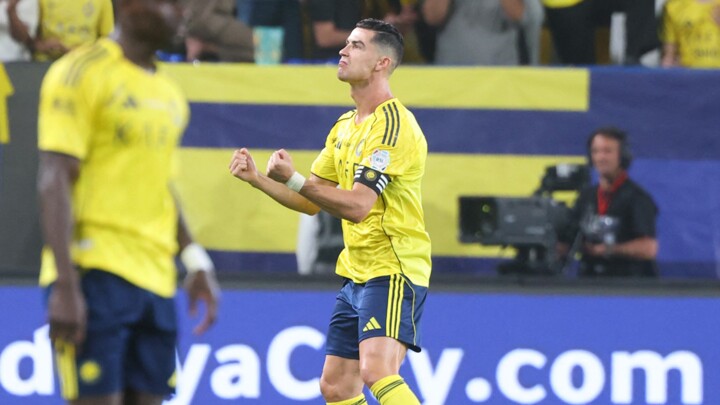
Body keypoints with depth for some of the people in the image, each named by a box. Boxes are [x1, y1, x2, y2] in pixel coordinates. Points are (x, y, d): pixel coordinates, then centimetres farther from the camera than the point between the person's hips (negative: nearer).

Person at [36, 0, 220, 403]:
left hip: (156, 278, 7)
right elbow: (55, 181, -11)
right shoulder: (82, 72, -5)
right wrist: (65, 287, -18)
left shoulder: (170, 94, 18)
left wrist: (196, 260, 15)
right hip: (95, 274, -7)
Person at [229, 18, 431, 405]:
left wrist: (293, 179, -29)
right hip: (355, 274, 10)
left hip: (392, 272, -10)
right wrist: (257, 178, 7)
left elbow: (357, 206, -24)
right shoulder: (345, 126, 14)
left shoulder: (393, 125, -16)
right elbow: (311, 202, 20)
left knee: (377, 372, -28)